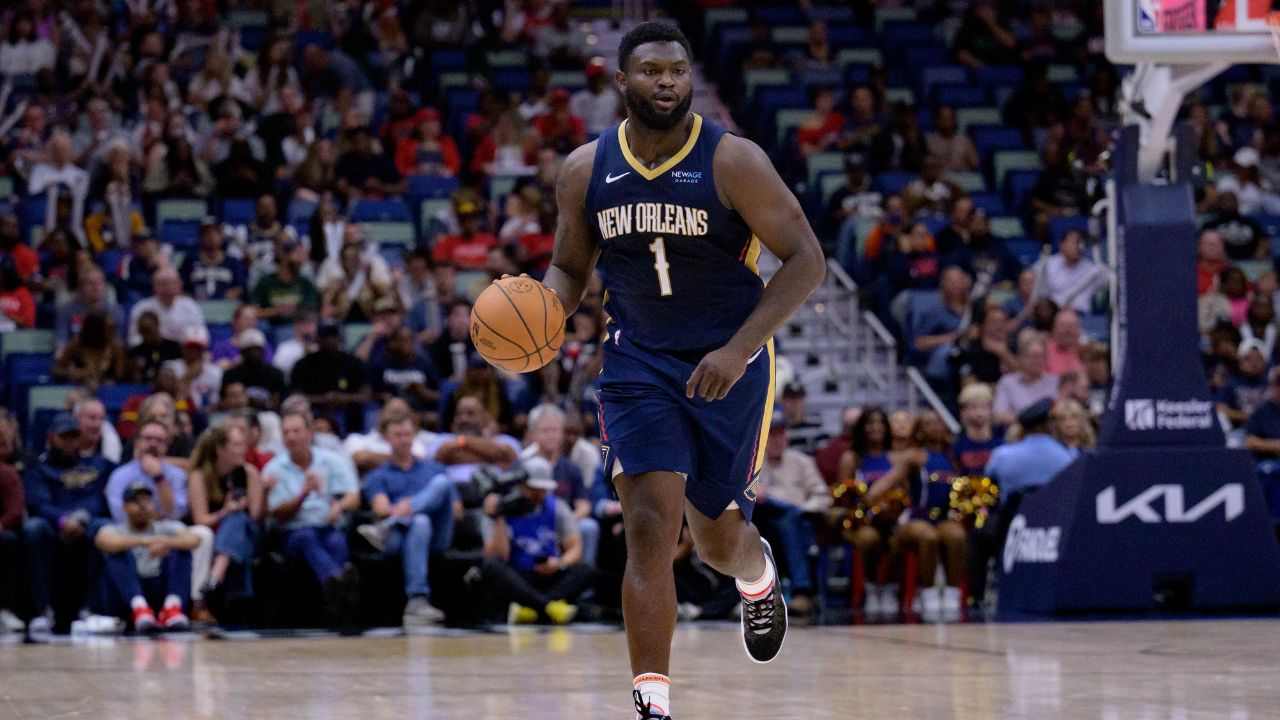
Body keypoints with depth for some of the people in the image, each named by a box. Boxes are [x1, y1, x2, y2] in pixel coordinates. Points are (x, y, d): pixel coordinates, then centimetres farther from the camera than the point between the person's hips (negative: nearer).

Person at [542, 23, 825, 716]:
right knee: (649, 526, -16)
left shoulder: (733, 161, -13)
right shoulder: (585, 170, -2)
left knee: (719, 541, 10)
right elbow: (569, 269, 12)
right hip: (638, 363, 2)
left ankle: (759, 576, 49)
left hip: (728, 366, -1)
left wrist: (739, 348, -21)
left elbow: (805, 258, -12)